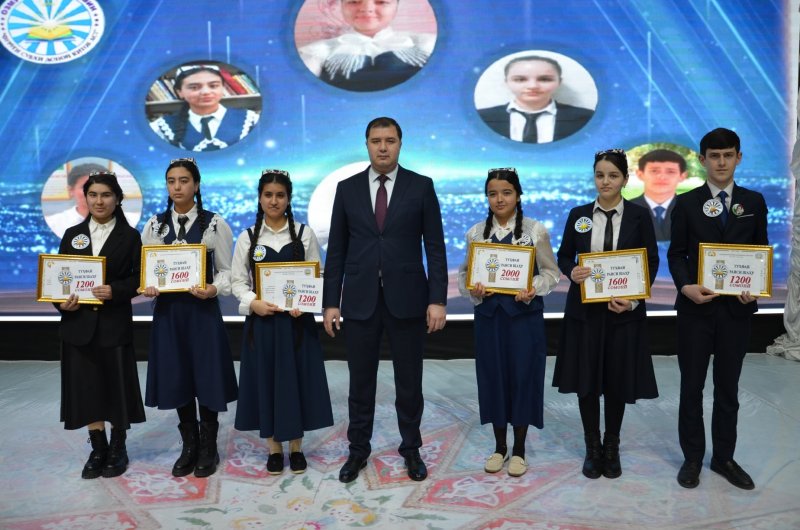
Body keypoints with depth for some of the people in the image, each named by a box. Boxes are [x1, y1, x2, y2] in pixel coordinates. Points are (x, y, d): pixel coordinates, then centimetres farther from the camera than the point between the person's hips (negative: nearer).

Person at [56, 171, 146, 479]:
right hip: (79, 322, 3)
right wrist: (61, 302, -10)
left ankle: (118, 449, 22)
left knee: (117, 386, 5)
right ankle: (98, 449, 23)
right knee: (86, 387, 8)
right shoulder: (73, 234, 10)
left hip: (115, 322, -3)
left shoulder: (129, 236, 2)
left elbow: (138, 278, -3)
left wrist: (115, 291, -20)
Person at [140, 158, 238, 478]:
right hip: (167, 310, 3)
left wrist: (213, 289, -21)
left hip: (203, 309, -3)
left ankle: (208, 449, 20)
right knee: (177, 377, 8)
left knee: (206, 376, 2)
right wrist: (148, 288, -13)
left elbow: (226, 270, -2)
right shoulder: (154, 225, 7)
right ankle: (189, 448, 25)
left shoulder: (215, 224, -2)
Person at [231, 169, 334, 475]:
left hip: (296, 319, 0)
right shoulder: (247, 237, 3)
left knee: (296, 380, 4)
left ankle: (296, 447, 20)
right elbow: (238, 280, 3)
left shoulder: (304, 234, 2)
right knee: (265, 380, 6)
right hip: (261, 319, 1)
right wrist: (253, 302, -16)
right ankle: (274, 448, 21)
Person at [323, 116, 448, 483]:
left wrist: (437, 299, -8)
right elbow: (336, 250, 5)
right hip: (360, 300, 1)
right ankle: (358, 450, 27)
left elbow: (435, 247, -1)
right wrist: (330, 302, 1)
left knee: (409, 381, 10)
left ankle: (411, 449, 28)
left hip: (407, 299, -1)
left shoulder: (421, 186, 1)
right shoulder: (347, 188, 5)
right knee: (361, 381, 11)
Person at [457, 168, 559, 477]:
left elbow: (551, 272, 0)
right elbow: (464, 272, 7)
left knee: (523, 377, 4)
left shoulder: (535, 230, -3)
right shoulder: (475, 232, 4)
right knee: (492, 376, 8)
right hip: (488, 314, 2)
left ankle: (519, 449, 22)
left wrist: (533, 289, -17)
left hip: (524, 314, -2)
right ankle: (499, 446, 26)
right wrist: (473, 289, -13)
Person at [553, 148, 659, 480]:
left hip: (624, 310, -1)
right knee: (586, 378, 6)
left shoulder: (639, 216, -1)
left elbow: (651, 263, 0)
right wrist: (572, 273, -16)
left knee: (618, 379, 8)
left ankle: (612, 448, 28)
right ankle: (592, 448, 24)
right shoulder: (578, 215, 2)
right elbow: (563, 256, 8)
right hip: (585, 309, 1)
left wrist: (634, 300, -14)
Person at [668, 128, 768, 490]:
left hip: (736, 308, 2)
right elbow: (676, 254, -1)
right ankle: (692, 458, 21)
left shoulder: (753, 202, 6)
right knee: (692, 386, 7)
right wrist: (686, 286, -19)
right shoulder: (686, 203, 0)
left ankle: (724, 458, 26)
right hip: (695, 307, -1)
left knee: (728, 387, 12)